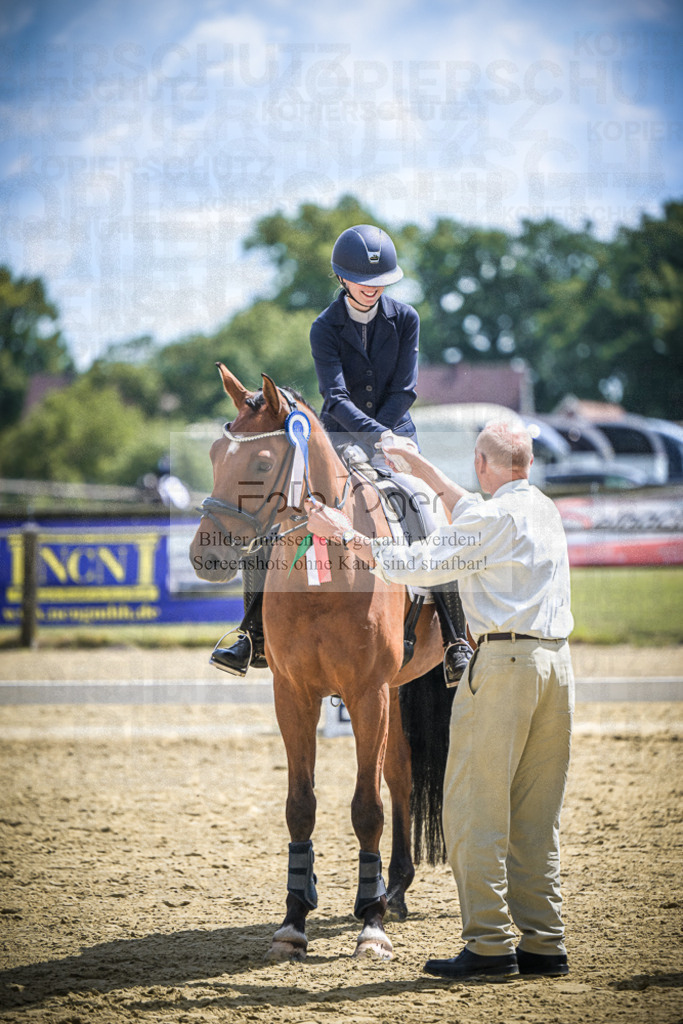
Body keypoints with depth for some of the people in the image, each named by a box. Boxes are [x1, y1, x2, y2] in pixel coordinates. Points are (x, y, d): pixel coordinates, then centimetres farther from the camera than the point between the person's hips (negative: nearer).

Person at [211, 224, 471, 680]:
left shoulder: (406, 319, -2)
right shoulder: (326, 328, -6)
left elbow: (405, 390, -6)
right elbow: (336, 397, -18)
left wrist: (369, 444, -17)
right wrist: (379, 436, -34)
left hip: (395, 437, 0)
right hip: (337, 438, 1)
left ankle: (457, 642, -17)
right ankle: (255, 638, -7)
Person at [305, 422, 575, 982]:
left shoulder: (495, 517, -8)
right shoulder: (547, 511, 17)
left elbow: (415, 565, -8)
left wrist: (345, 534, 2)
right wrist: (422, 468, 44)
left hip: (504, 661, -8)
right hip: (557, 662, 8)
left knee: (474, 808, -3)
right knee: (536, 815, 11)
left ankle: (490, 943, -5)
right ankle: (545, 942, 10)